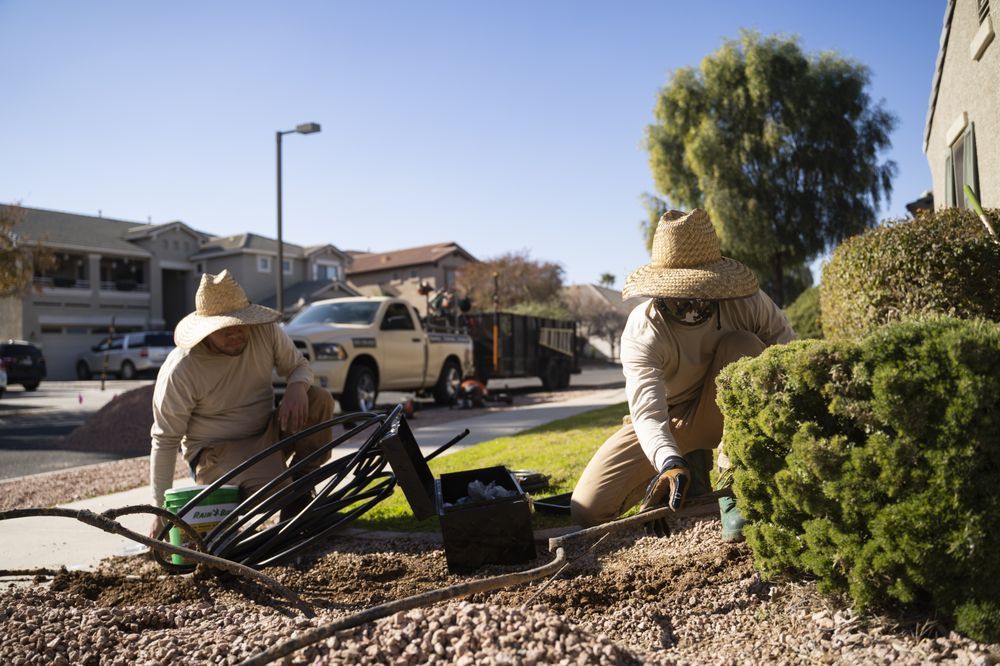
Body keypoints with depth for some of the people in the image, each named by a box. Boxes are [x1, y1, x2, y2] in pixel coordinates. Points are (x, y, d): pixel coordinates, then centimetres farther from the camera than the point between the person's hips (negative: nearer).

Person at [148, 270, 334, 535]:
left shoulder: (266, 331, -11)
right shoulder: (180, 371, -22)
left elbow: (299, 365, 5)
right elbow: (165, 440, -15)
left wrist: (297, 387, -22)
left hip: (265, 433, 5)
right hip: (217, 451, -5)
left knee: (320, 400, -19)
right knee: (273, 490, -32)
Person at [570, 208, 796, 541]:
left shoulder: (746, 302, -22)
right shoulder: (642, 333, -29)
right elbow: (647, 413, -40)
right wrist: (670, 463, -60)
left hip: (725, 414, 0)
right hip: (666, 421, 0)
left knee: (741, 345, -31)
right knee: (588, 510, -14)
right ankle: (692, 465, 10)